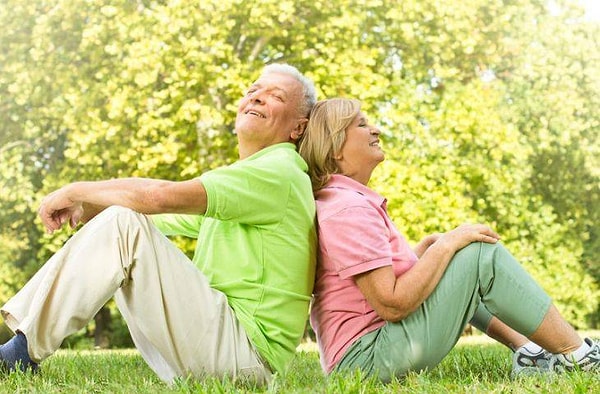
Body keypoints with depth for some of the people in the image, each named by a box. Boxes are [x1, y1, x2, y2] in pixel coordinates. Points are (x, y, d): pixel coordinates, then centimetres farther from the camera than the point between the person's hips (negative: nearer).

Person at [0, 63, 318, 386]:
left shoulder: (280, 172, -9)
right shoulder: (241, 179, 24)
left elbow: (162, 196, -21)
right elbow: (158, 218, 18)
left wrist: (76, 191, -7)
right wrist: (83, 206, -1)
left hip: (246, 353, -9)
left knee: (123, 224, -19)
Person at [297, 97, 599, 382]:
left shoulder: (338, 200, 15)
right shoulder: (348, 209, -18)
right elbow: (391, 305, -24)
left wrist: (425, 248, 5)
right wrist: (446, 245, -14)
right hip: (370, 357, -11)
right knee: (484, 254, -11)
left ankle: (528, 350, 13)